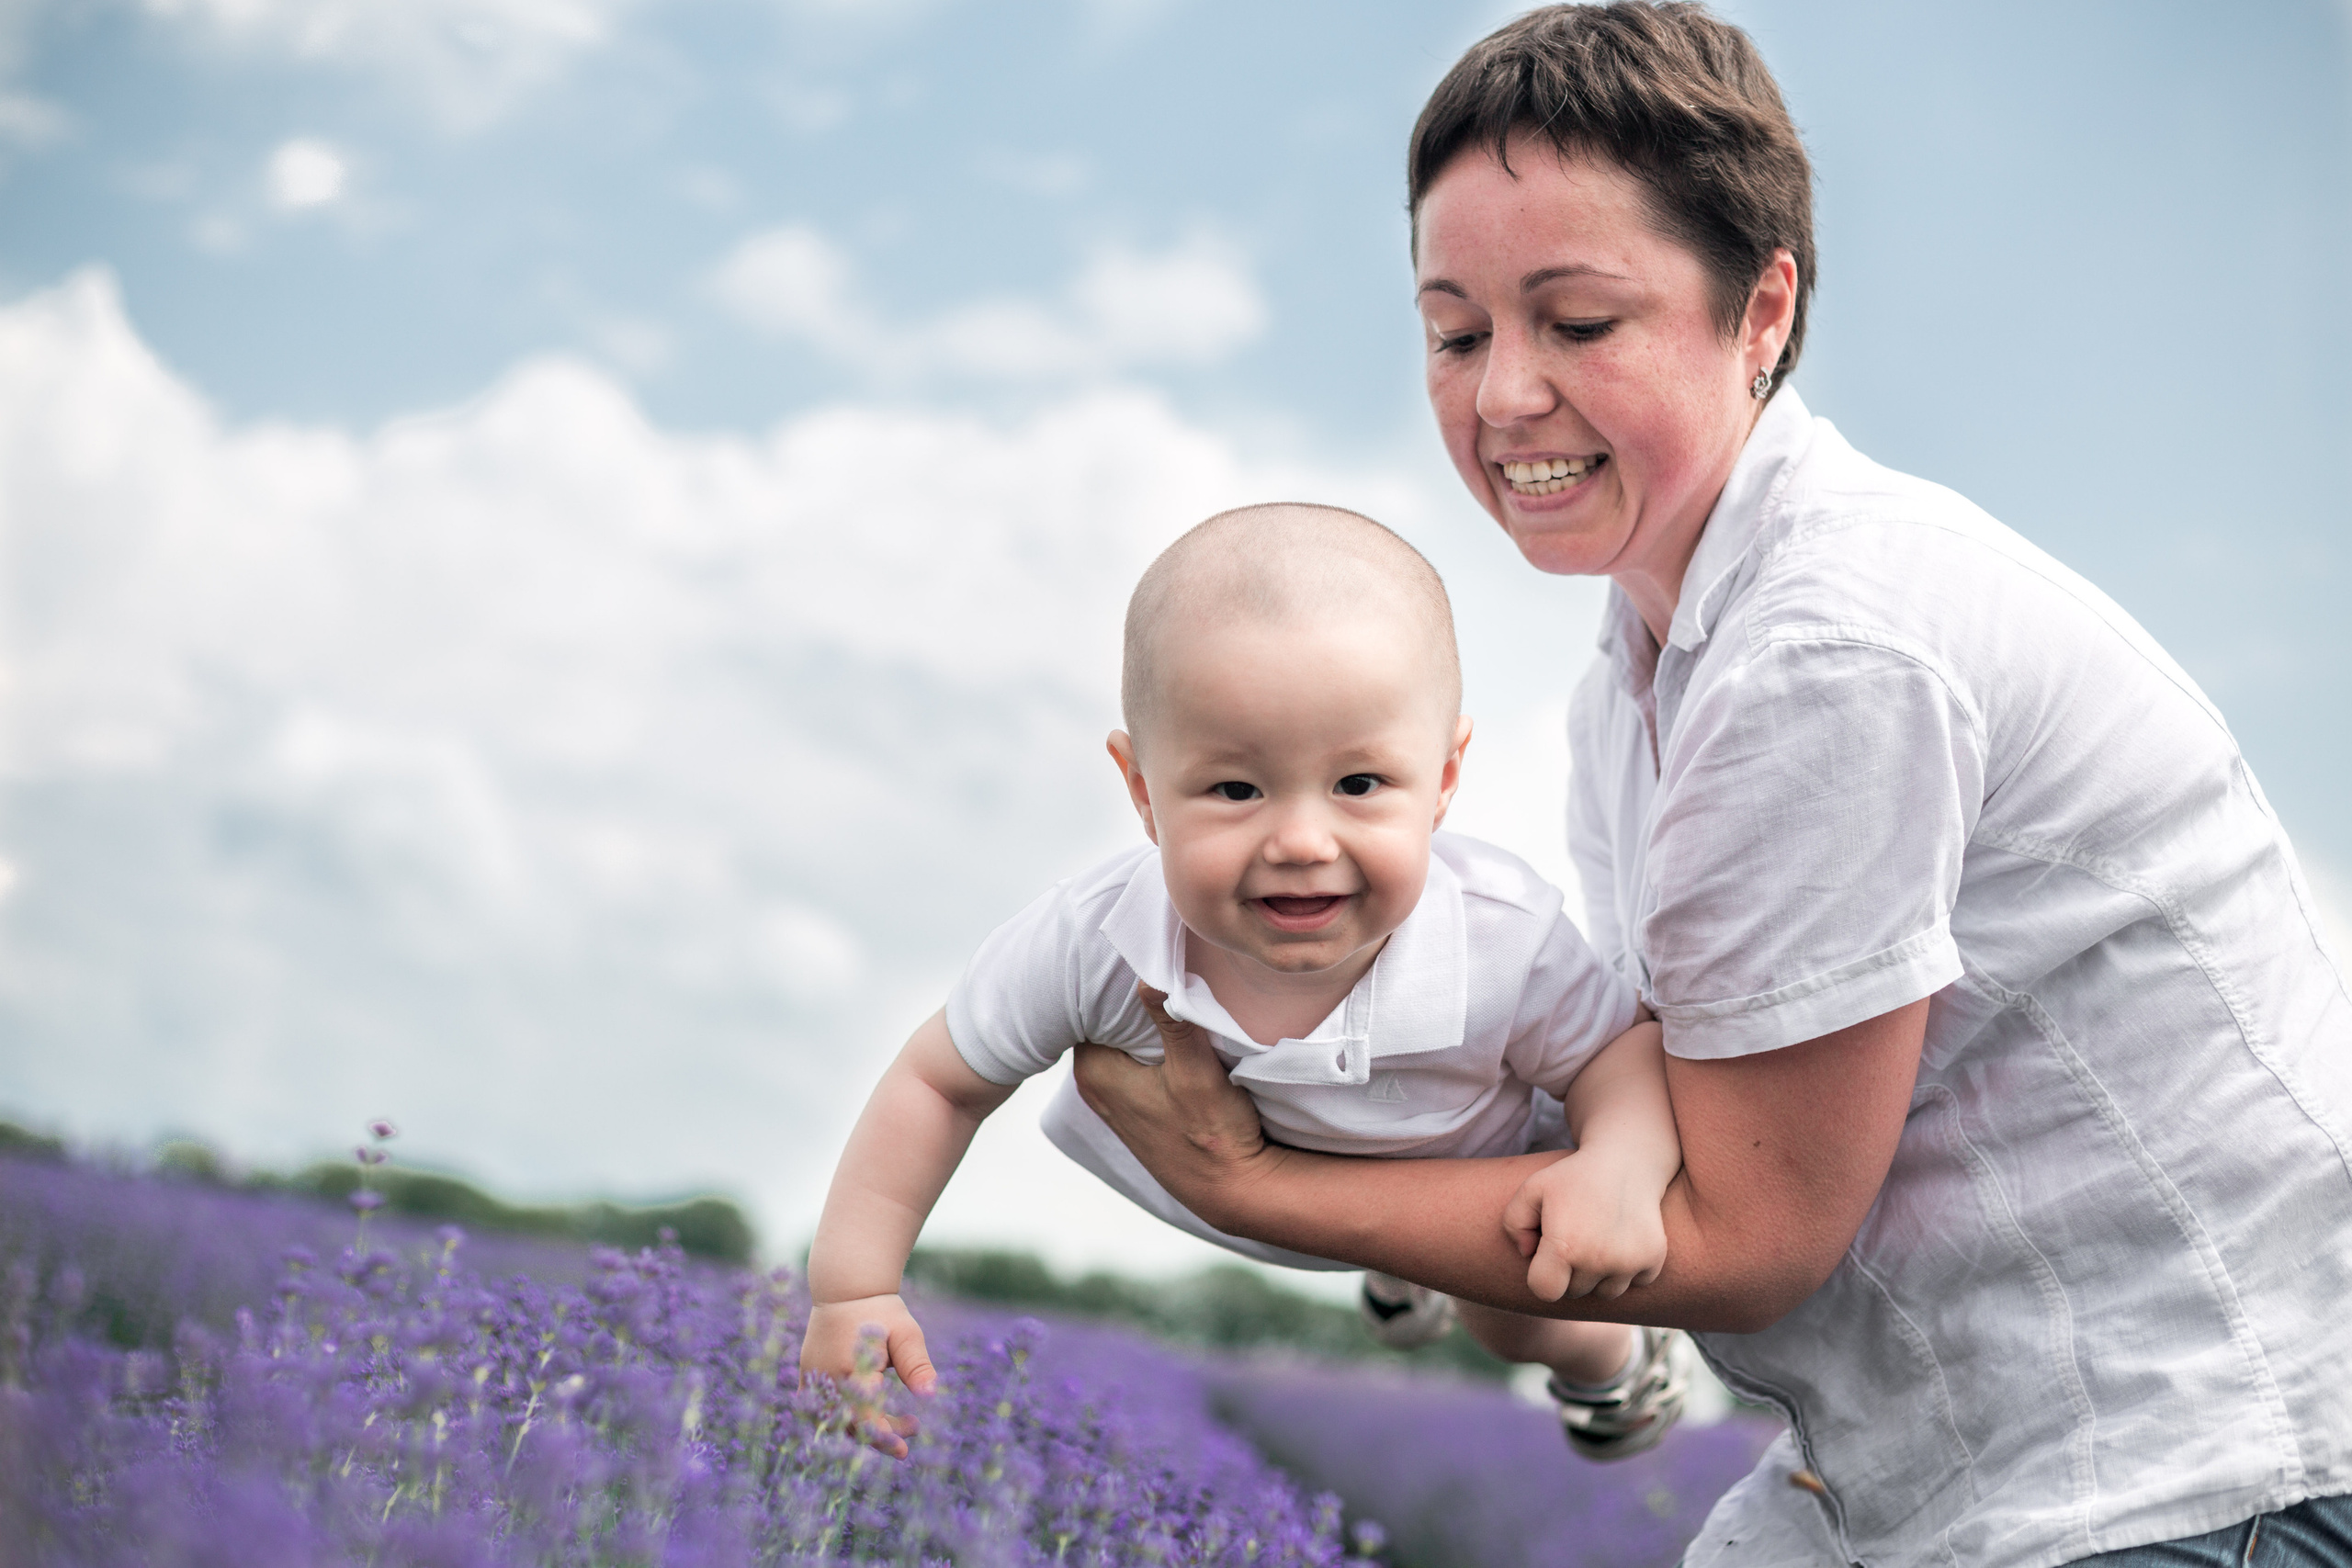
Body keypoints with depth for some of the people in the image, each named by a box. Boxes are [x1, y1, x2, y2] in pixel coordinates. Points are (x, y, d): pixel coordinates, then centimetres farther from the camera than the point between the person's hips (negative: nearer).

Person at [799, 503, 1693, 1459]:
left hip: (1474, 1162, -2)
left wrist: (1625, 1166, -47)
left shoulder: (1505, 944, -45)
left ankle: (1611, 1355, 62)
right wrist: (852, 1286, -28)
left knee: (1517, 1325, 23)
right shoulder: (1090, 947, -42)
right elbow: (940, 1081, -24)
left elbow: (1626, 1044, -24)